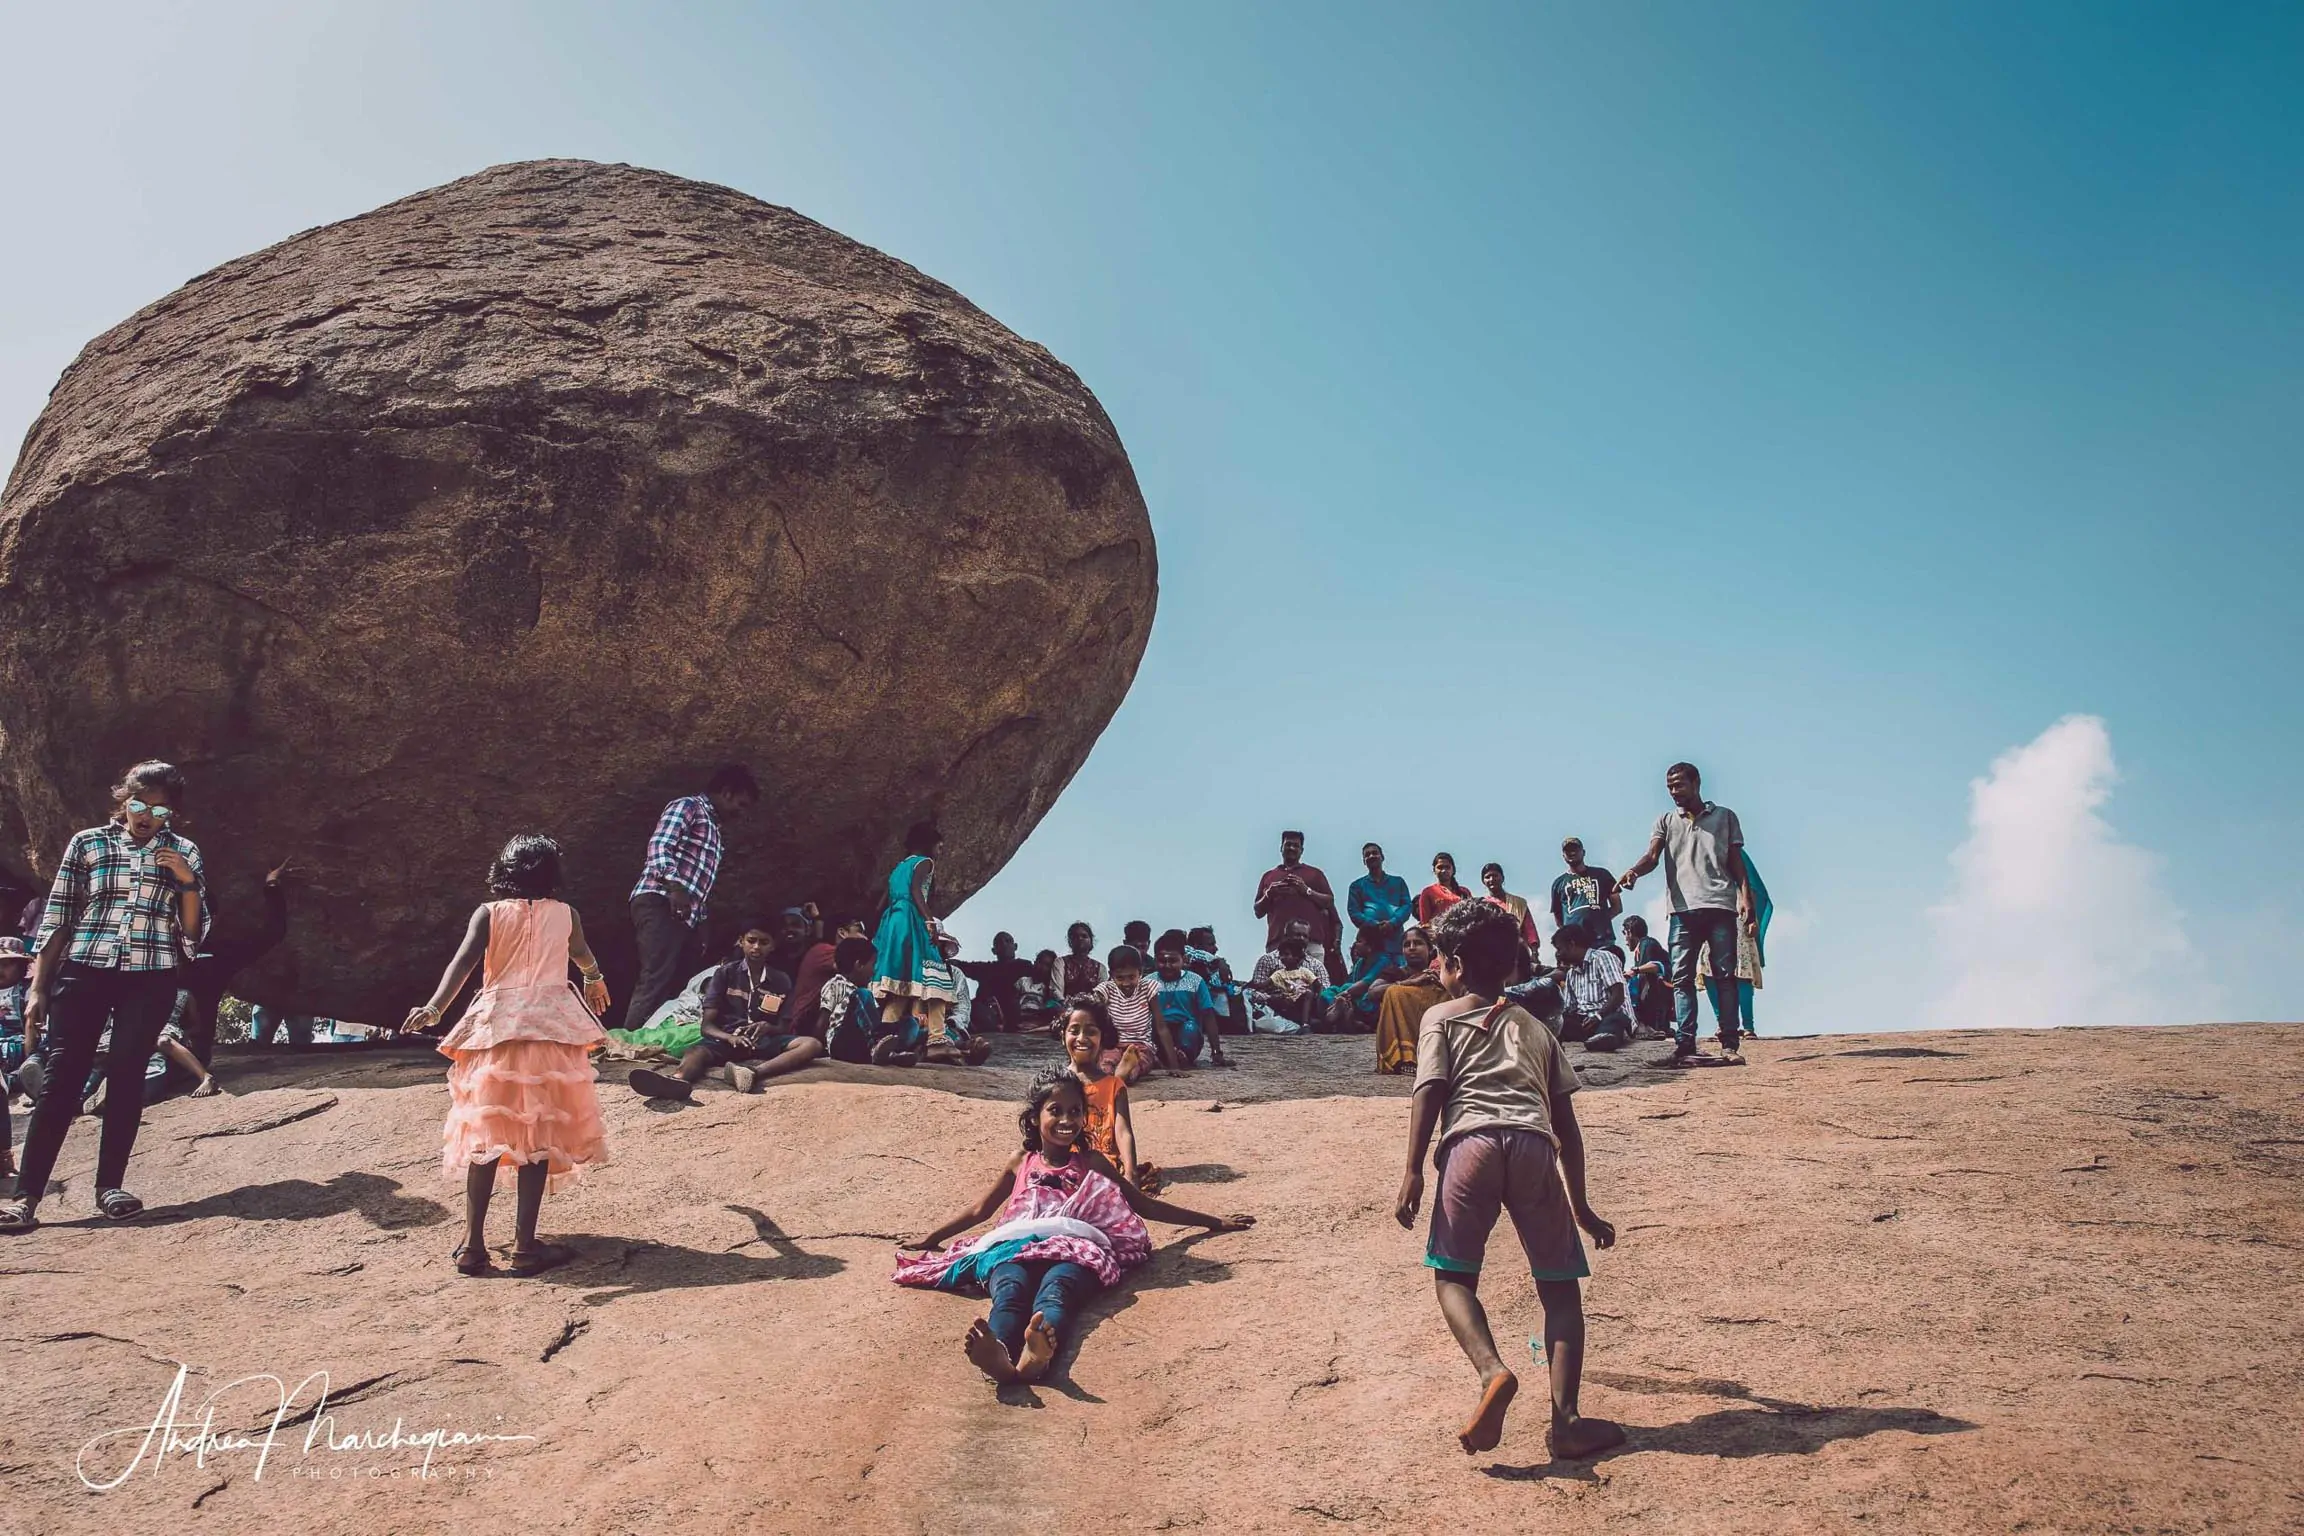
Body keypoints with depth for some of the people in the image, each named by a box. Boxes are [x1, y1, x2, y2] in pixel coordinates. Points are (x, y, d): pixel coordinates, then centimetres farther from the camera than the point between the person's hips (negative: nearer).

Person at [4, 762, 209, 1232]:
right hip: (84, 970, 0)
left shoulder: (183, 852, 9)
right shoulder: (87, 843, 7)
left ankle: (109, 1186, 6)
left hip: (150, 978, 1)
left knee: (126, 1077, -3)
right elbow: (56, 919, 7)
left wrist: (187, 882, -8)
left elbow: (194, 931, 8)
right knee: (62, 1077, -7)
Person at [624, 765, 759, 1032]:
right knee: (656, 983, -19)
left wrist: (702, 925, 20)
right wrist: (674, 887, -25)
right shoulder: (688, 806, 3)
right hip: (662, 905, -9)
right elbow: (659, 846, -13)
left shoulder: (712, 827, 30)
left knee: (676, 986, 1)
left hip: (687, 916, 9)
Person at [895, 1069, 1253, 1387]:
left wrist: (1215, 1222, 31)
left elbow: (1145, 1205, 30)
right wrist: (931, 1238, 42)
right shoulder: (1021, 1163, 28)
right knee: (1010, 1291, -38)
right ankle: (998, 1355, -73)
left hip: (1075, 1249, -1)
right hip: (1015, 1246, 1)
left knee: (1055, 1289, -40)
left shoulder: (1092, 1163, 26)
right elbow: (979, 1210, 40)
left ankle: (1039, 1352, -75)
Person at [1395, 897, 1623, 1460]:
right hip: (1534, 1147, 3)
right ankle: (1565, 1418, -4)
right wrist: (1580, 1204, 31)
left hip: (1471, 1142, -3)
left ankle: (1493, 1371, -20)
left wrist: (1412, 1171, -3)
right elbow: (1566, 1124, 27)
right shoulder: (1535, 1027, 30)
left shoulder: (1441, 1017, 20)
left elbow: (1430, 1092, 3)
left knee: (1453, 1276, 6)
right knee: (1559, 1285, 9)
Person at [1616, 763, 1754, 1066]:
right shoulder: (1666, 821, 16)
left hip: (1720, 906, -1)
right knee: (1682, 978, -6)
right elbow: (1653, 855, 1)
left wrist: (1744, 895, -4)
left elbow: (1737, 861, 11)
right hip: (1684, 909, 1)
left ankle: (1729, 1046, -3)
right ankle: (1684, 1045, -8)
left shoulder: (1724, 817, 15)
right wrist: (1633, 871, -20)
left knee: (1725, 976, -3)